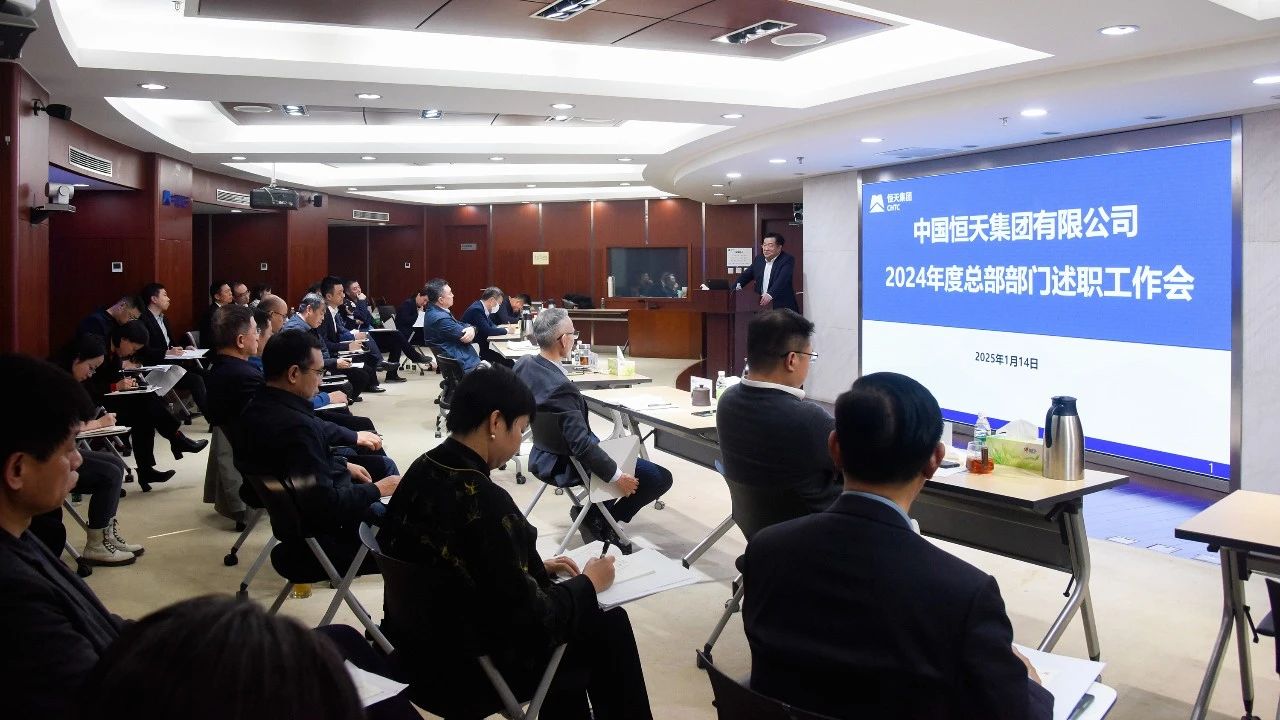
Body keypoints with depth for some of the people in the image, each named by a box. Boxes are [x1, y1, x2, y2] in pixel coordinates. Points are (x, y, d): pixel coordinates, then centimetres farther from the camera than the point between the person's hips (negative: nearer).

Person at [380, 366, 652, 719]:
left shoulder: (423, 469, -4)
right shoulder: (483, 500, -30)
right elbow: (531, 618, -22)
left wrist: (538, 568, 10)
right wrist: (588, 583, -6)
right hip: (466, 671, -8)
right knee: (609, 627, 9)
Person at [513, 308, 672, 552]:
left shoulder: (524, 364, -6)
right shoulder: (560, 388, -33)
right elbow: (582, 443, -31)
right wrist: (617, 477, -22)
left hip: (545, 456, 10)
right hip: (569, 465, -10)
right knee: (661, 477, -5)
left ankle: (596, 514, 24)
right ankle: (602, 522, 7)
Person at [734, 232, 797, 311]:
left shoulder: (788, 260, -7)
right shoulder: (759, 259, 13)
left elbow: (782, 279, -23)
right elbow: (746, 275, 18)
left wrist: (770, 294, -39)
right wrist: (737, 286, -4)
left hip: (782, 308, -5)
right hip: (761, 306, 5)